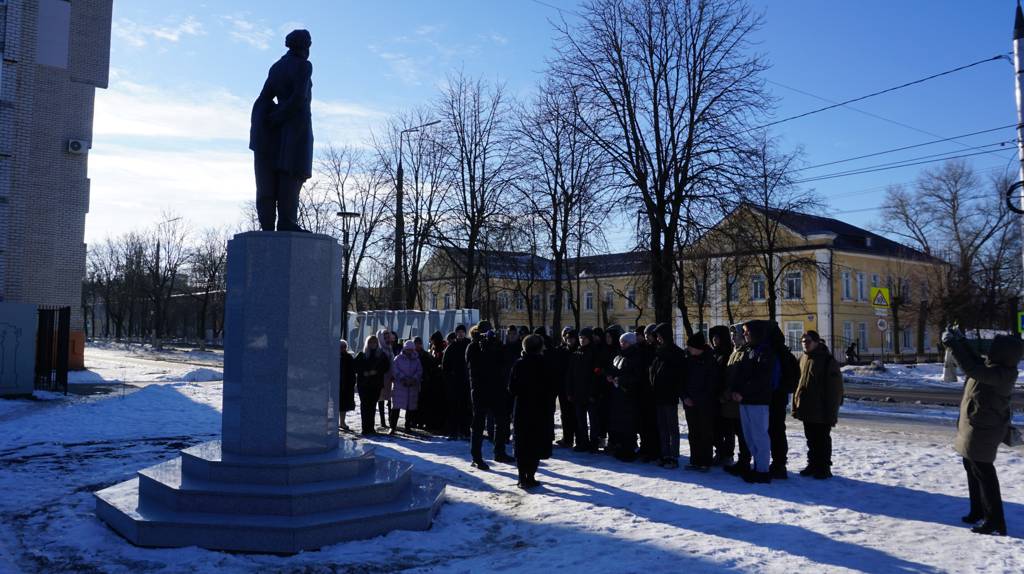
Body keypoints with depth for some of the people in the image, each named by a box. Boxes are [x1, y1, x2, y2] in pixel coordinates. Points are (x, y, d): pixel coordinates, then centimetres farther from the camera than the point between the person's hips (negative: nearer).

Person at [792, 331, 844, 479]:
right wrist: (796, 406, 11)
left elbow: (835, 389, -12)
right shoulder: (803, 359, 10)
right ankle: (813, 465, 26)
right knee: (811, 439, 16)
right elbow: (798, 383, 15)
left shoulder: (828, 360, -11)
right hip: (806, 410, 7)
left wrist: (831, 412, -14)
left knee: (822, 440, 3)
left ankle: (824, 468, 13)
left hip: (821, 411, -7)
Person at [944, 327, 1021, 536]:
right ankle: (978, 511, 33)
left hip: (983, 429, -10)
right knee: (972, 467, 21)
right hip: (979, 425, 10)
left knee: (983, 472, -4)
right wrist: (960, 341, 8)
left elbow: (972, 368, -35)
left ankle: (995, 522, 2)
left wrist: (953, 344, -28)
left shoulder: (999, 374, -27)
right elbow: (976, 361, 17)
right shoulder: (997, 368, 2)